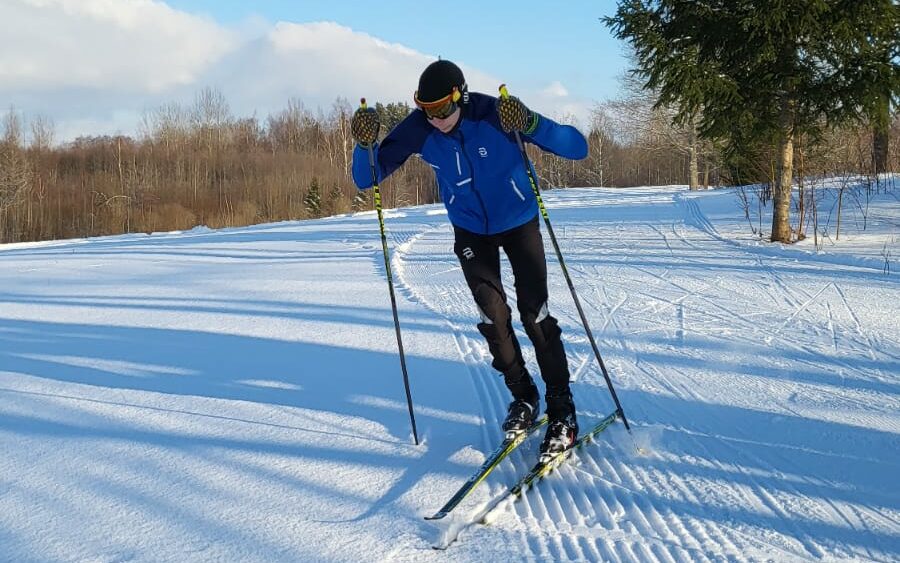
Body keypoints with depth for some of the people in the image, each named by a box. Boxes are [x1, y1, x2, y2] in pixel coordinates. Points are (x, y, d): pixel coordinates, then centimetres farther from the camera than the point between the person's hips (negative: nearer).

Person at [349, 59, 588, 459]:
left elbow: (577, 147, -30)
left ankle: (562, 411, 1)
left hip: (519, 222, -2)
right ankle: (523, 398, 18)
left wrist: (532, 125, -47)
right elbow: (366, 179, -17)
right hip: (470, 231, 3)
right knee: (493, 316, -2)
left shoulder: (496, 115, -29)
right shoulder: (418, 129, -21)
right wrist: (365, 145, -37)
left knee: (534, 314, -8)